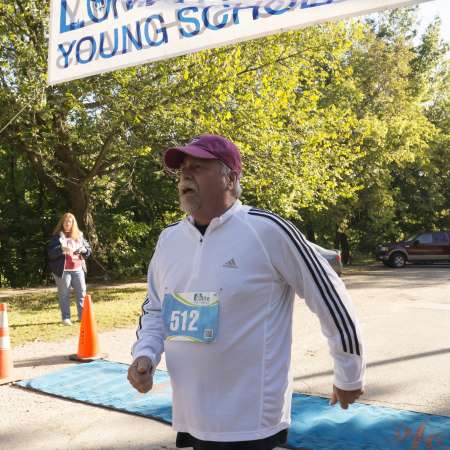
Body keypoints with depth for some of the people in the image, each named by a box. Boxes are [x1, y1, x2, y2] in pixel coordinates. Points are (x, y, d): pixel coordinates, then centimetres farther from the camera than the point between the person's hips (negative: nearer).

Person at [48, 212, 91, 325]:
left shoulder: (79, 235, 12)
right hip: (63, 270, -3)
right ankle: (66, 318, 8)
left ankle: (83, 315, 11)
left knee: (82, 292, 3)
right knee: (64, 295, 1)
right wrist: (62, 249, -25)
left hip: (78, 269, 4)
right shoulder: (57, 237, 1)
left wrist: (84, 250, -10)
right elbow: (51, 253, -9)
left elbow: (88, 249, 13)